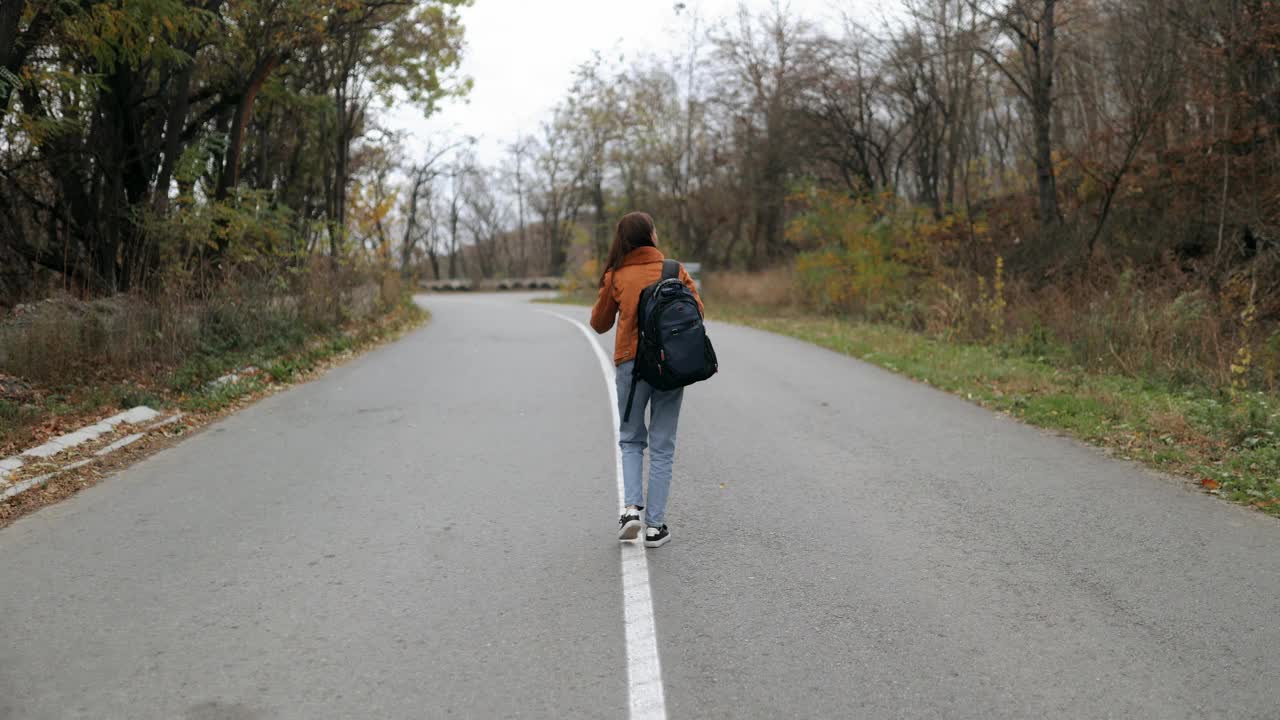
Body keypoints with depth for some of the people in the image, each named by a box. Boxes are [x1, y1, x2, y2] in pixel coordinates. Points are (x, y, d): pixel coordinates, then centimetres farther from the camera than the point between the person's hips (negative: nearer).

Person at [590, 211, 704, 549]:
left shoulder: (615, 276, 2)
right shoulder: (674, 270, 1)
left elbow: (599, 324, 10)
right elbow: (696, 310, 1)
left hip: (631, 363, 0)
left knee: (631, 439, 17)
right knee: (662, 446, 8)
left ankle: (632, 507, -2)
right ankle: (655, 526, 8)